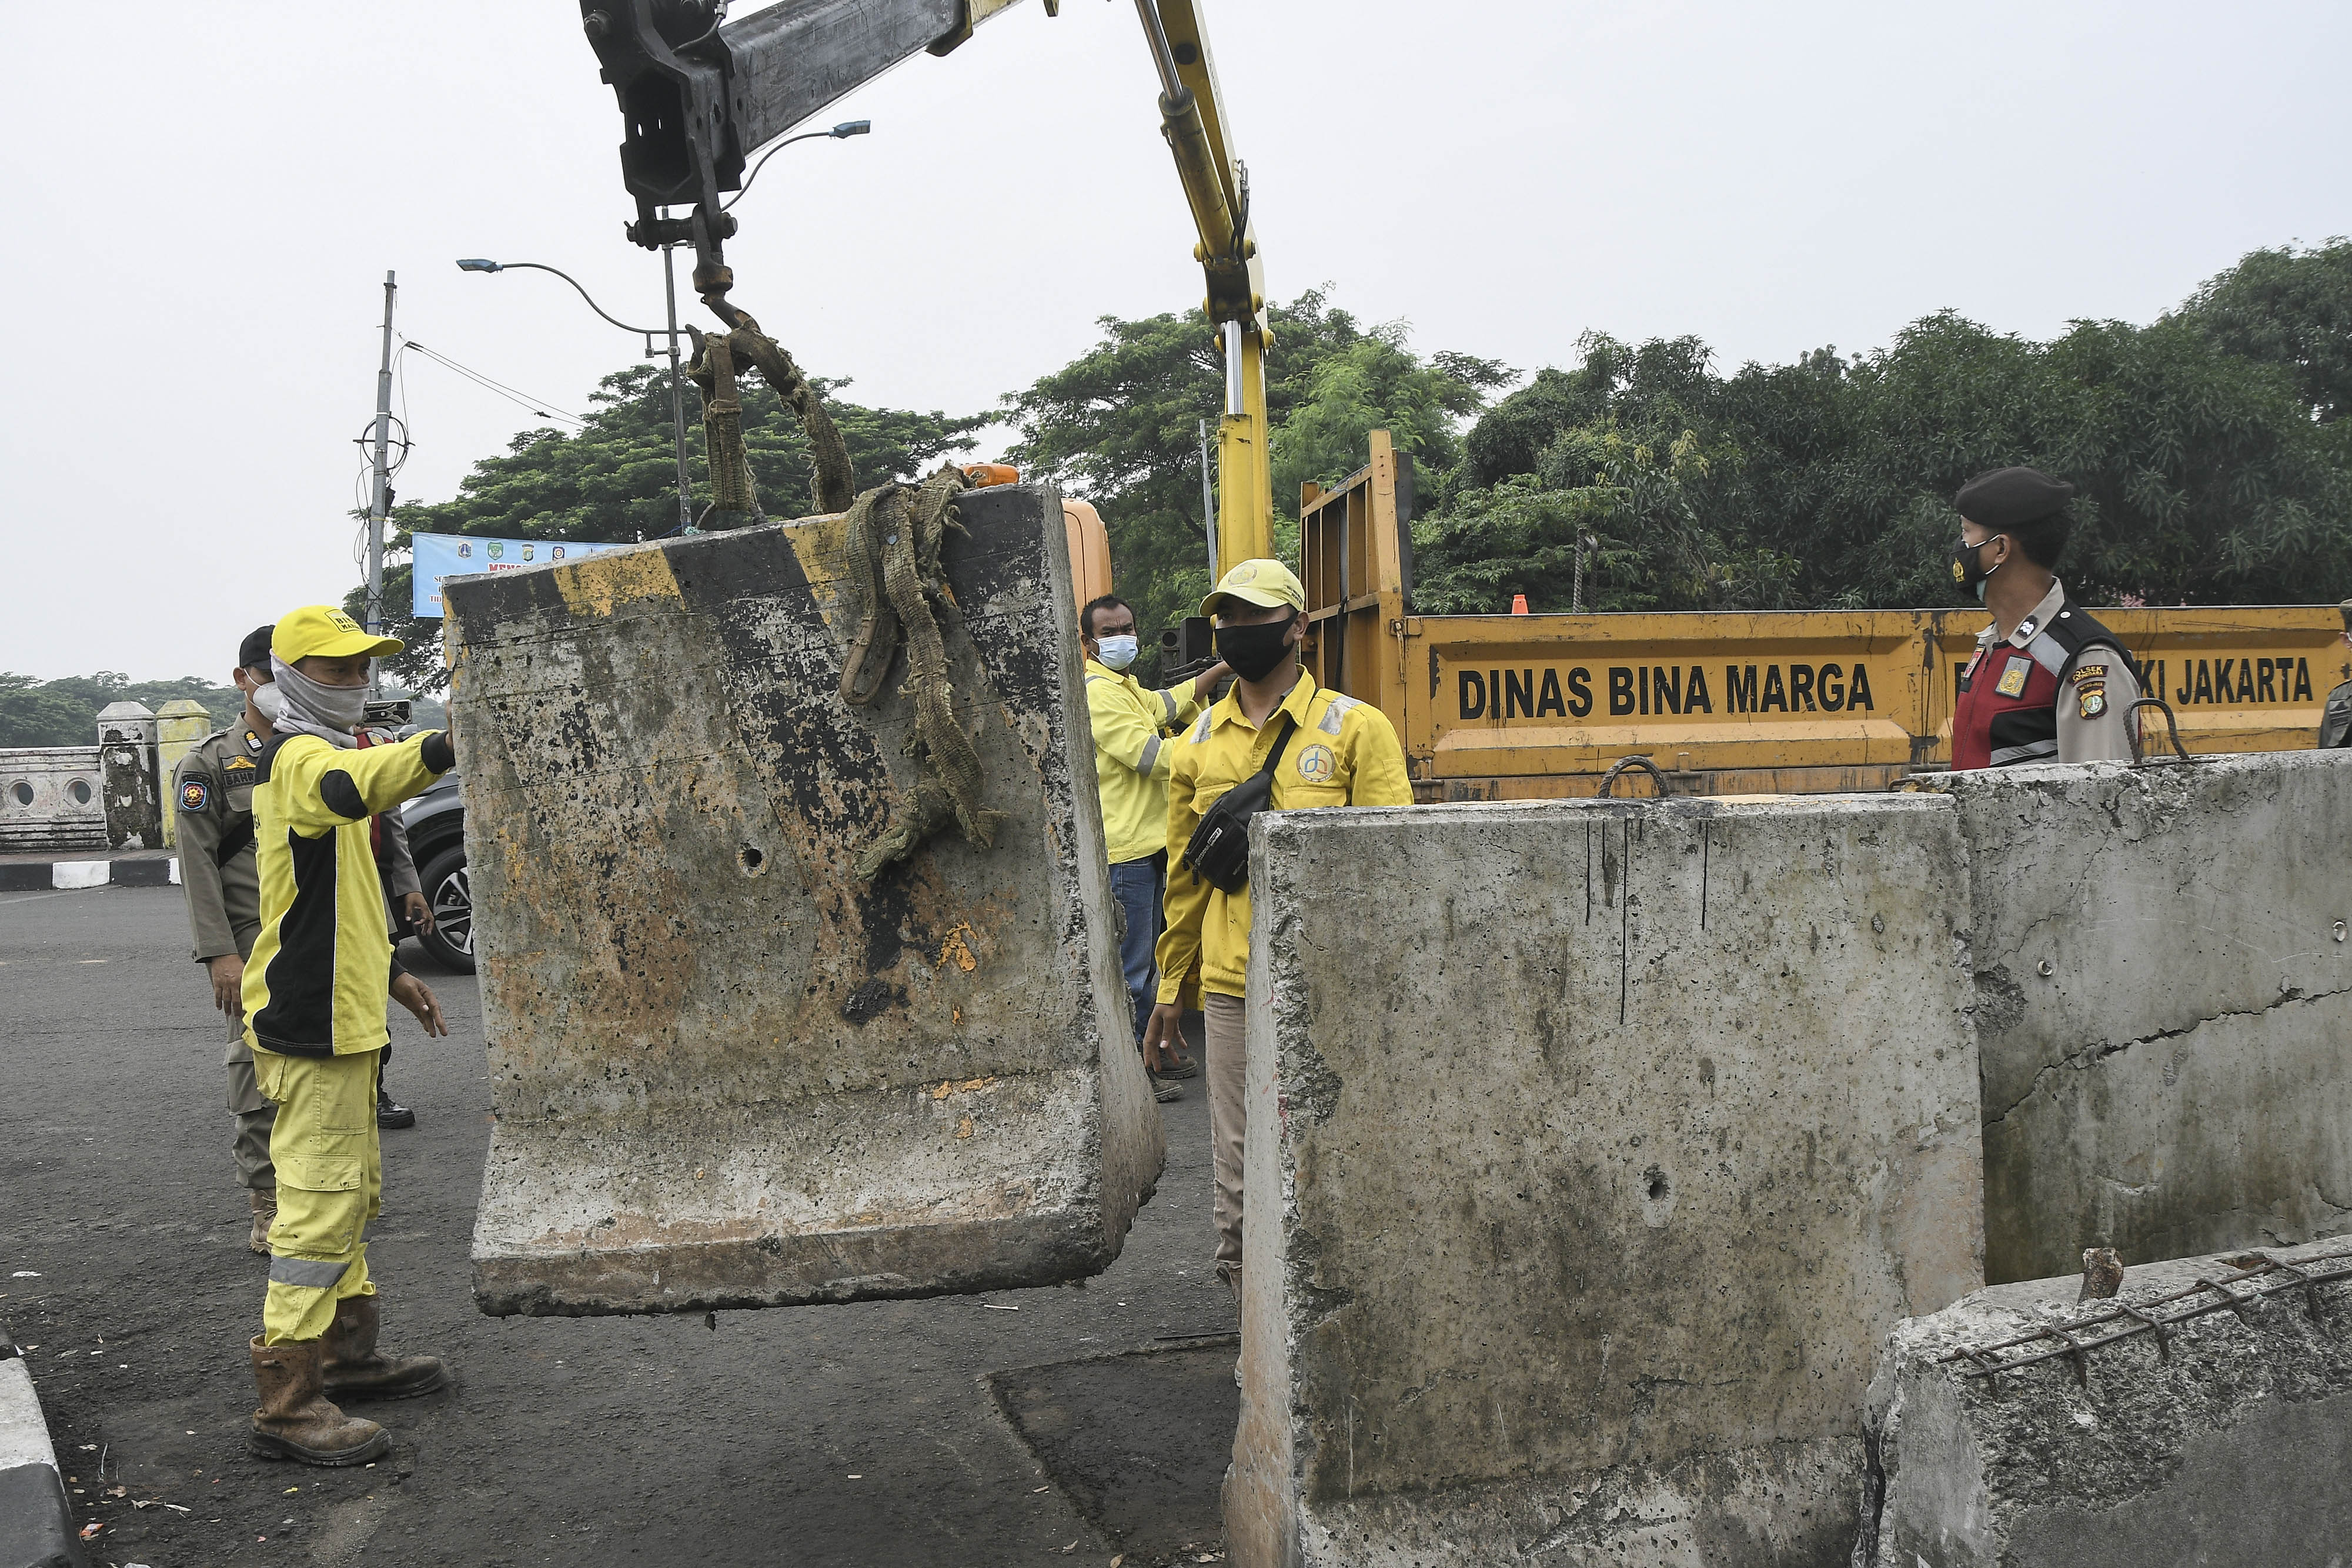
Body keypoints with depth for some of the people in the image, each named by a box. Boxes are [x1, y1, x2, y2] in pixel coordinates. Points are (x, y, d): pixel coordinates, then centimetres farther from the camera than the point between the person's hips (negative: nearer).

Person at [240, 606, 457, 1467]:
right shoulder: (298, 758, -14)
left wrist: (389, 973, 23)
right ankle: (287, 1402, -4)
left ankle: (348, 1353, 32)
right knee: (321, 1201, -9)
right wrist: (441, 748, -57)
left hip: (337, 1017, 11)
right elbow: (352, 786, -42)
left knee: (351, 1190, 19)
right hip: (311, 1026, -11)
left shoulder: (319, 756, 19)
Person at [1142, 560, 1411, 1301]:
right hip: (1231, 984, 4)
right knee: (1238, 1156, 10)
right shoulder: (1201, 742, 12)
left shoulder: (1355, 728, -1)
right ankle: (1243, 1289, 26)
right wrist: (1170, 989, 18)